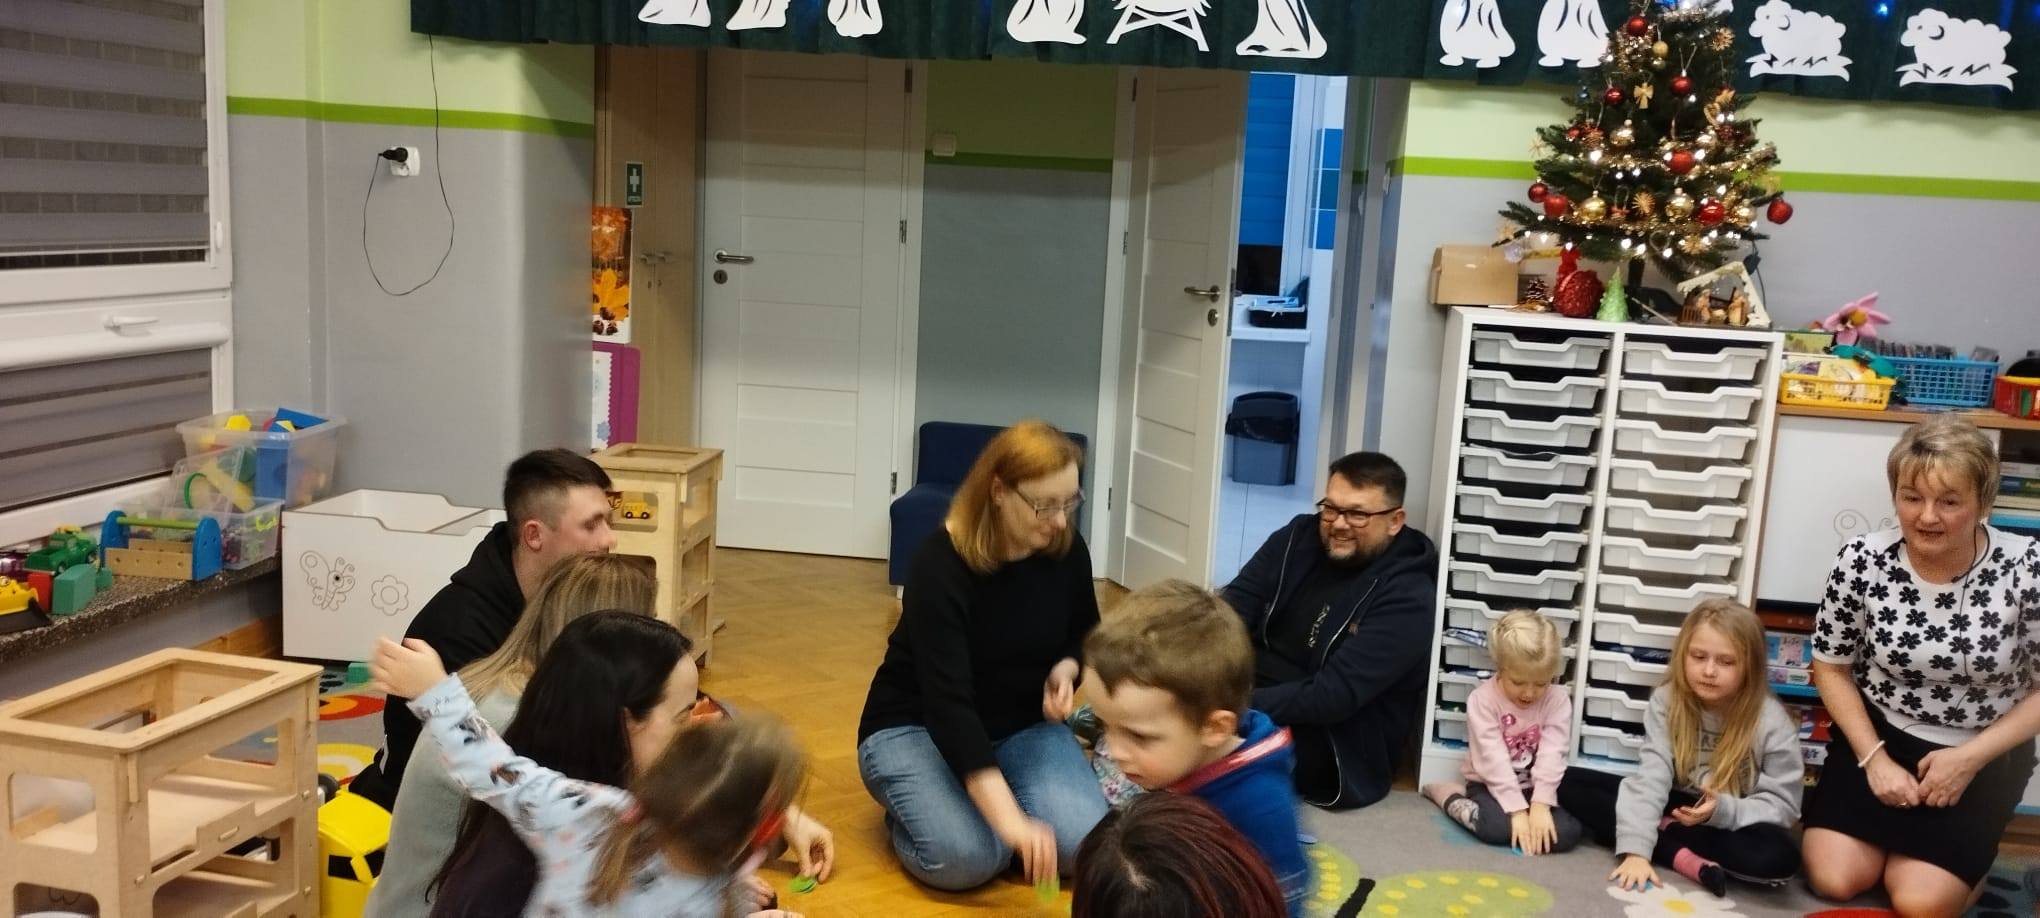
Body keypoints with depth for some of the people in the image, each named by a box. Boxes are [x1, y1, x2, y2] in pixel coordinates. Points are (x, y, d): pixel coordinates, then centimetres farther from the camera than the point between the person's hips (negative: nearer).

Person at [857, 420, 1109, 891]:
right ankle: (906, 806, 4)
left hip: (1023, 724, 5)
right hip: (916, 725, -5)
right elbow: (948, 702, -36)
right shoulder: (940, 565, -27)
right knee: (964, 857, -31)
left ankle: (978, 794, 10)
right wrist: (1010, 819, -45)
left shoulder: (1066, 550, -8)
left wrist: (1065, 671, -12)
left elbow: (1085, 634, 14)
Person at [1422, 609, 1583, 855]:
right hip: (1491, 785, -3)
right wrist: (1517, 810, -27)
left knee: (1568, 833, -22)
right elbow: (1493, 759, -20)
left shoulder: (1557, 700, -7)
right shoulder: (1482, 699, -15)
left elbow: (1551, 756, -16)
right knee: (1497, 826, -33)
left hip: (1533, 788, 3)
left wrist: (1540, 805, -27)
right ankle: (1450, 797, -3)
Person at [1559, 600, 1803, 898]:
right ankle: (1685, 859, -26)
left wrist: (1723, 810, -31)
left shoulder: (1772, 722, -17)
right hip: (1676, 806, 3)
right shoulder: (1667, 701, -13)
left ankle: (1662, 833, -19)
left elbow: (1782, 805, -13)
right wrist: (1636, 848, -34)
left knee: (1780, 856, -37)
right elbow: (1651, 776, -22)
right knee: (1568, 783, -15)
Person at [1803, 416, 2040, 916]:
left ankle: (1969, 857, 20)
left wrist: (1970, 758, -15)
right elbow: (1831, 667, -1)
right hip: (1879, 733, 2)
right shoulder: (1862, 561, -16)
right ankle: (1891, 835, 22)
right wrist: (1873, 758, -11)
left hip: (1985, 753, -1)